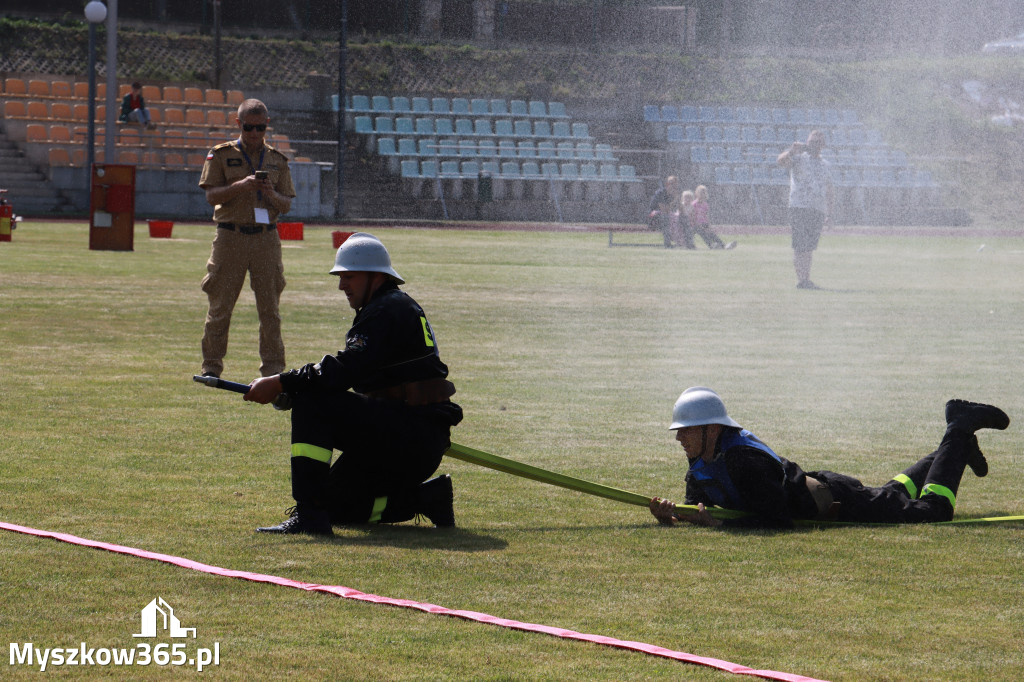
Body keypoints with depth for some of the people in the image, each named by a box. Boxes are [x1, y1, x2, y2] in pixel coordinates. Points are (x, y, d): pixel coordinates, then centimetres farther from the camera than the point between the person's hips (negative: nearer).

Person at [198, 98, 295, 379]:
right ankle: (211, 366, 8)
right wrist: (240, 186, -20)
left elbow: (287, 205, 9)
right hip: (230, 237, -2)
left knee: (270, 307, 1)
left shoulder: (277, 160, 12)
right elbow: (212, 196, -4)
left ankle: (272, 368, 4)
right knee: (220, 304, 0)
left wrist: (272, 195, -12)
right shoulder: (221, 155, 5)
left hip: (266, 238, 2)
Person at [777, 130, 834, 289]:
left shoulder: (826, 166, 20)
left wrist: (829, 214, 15)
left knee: (810, 247, 5)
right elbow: (782, 160, -16)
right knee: (801, 246, -10)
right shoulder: (798, 159, 4)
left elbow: (829, 191, 22)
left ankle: (806, 280, 6)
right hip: (799, 208, -5)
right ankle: (802, 280, -13)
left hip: (819, 210, 5)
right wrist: (792, 150, -37)